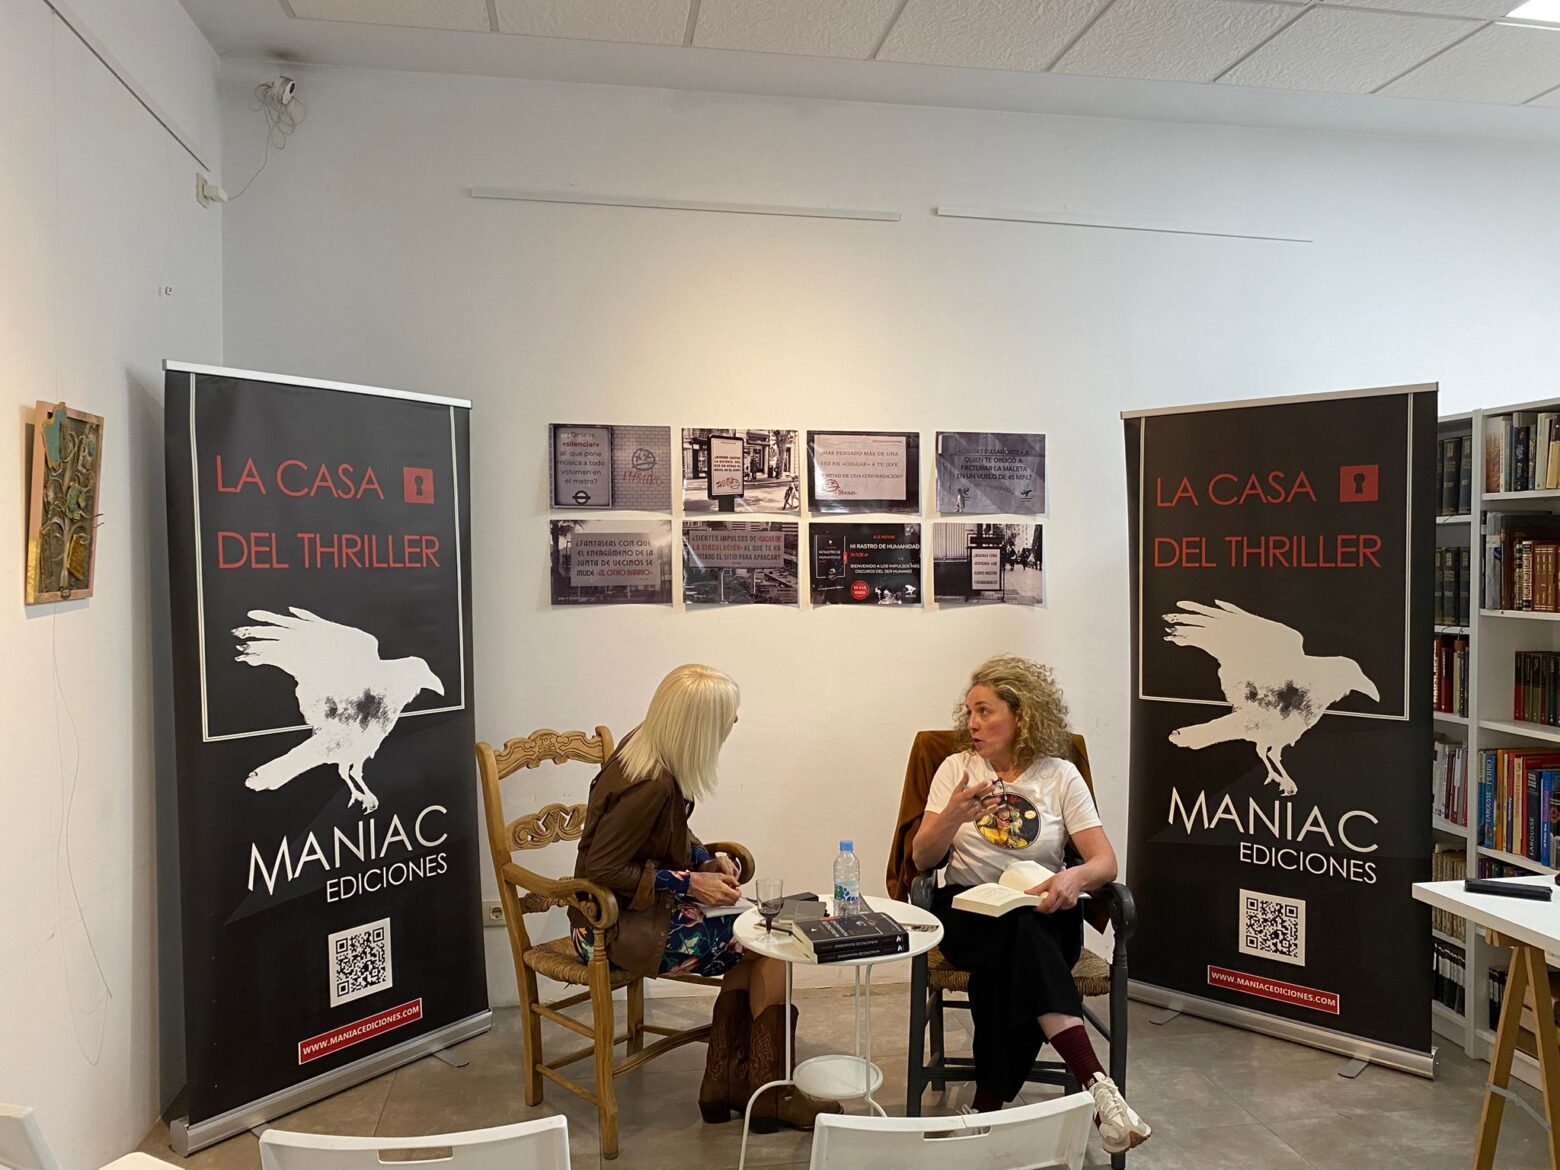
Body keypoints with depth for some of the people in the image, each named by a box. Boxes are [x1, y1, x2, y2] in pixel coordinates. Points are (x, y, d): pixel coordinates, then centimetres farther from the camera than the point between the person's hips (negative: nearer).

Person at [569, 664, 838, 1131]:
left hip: (643, 906, 9)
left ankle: (725, 1080, 8)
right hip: (616, 927, -9)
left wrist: (707, 859, 0)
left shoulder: (644, 744, 0)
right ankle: (770, 1093, 6)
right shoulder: (651, 786, -28)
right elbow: (600, 870, -24)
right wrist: (689, 882, -19)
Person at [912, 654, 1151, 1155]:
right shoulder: (956, 768, 5)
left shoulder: (1060, 776, 3)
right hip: (967, 910, 0)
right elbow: (922, 859, -2)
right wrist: (954, 815, -23)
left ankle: (989, 1106, -28)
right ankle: (1096, 1086, -39)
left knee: (1008, 962, -36)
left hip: (1042, 914, 0)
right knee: (1018, 932, -34)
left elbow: (1105, 861, -5)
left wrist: (1076, 877, -29)